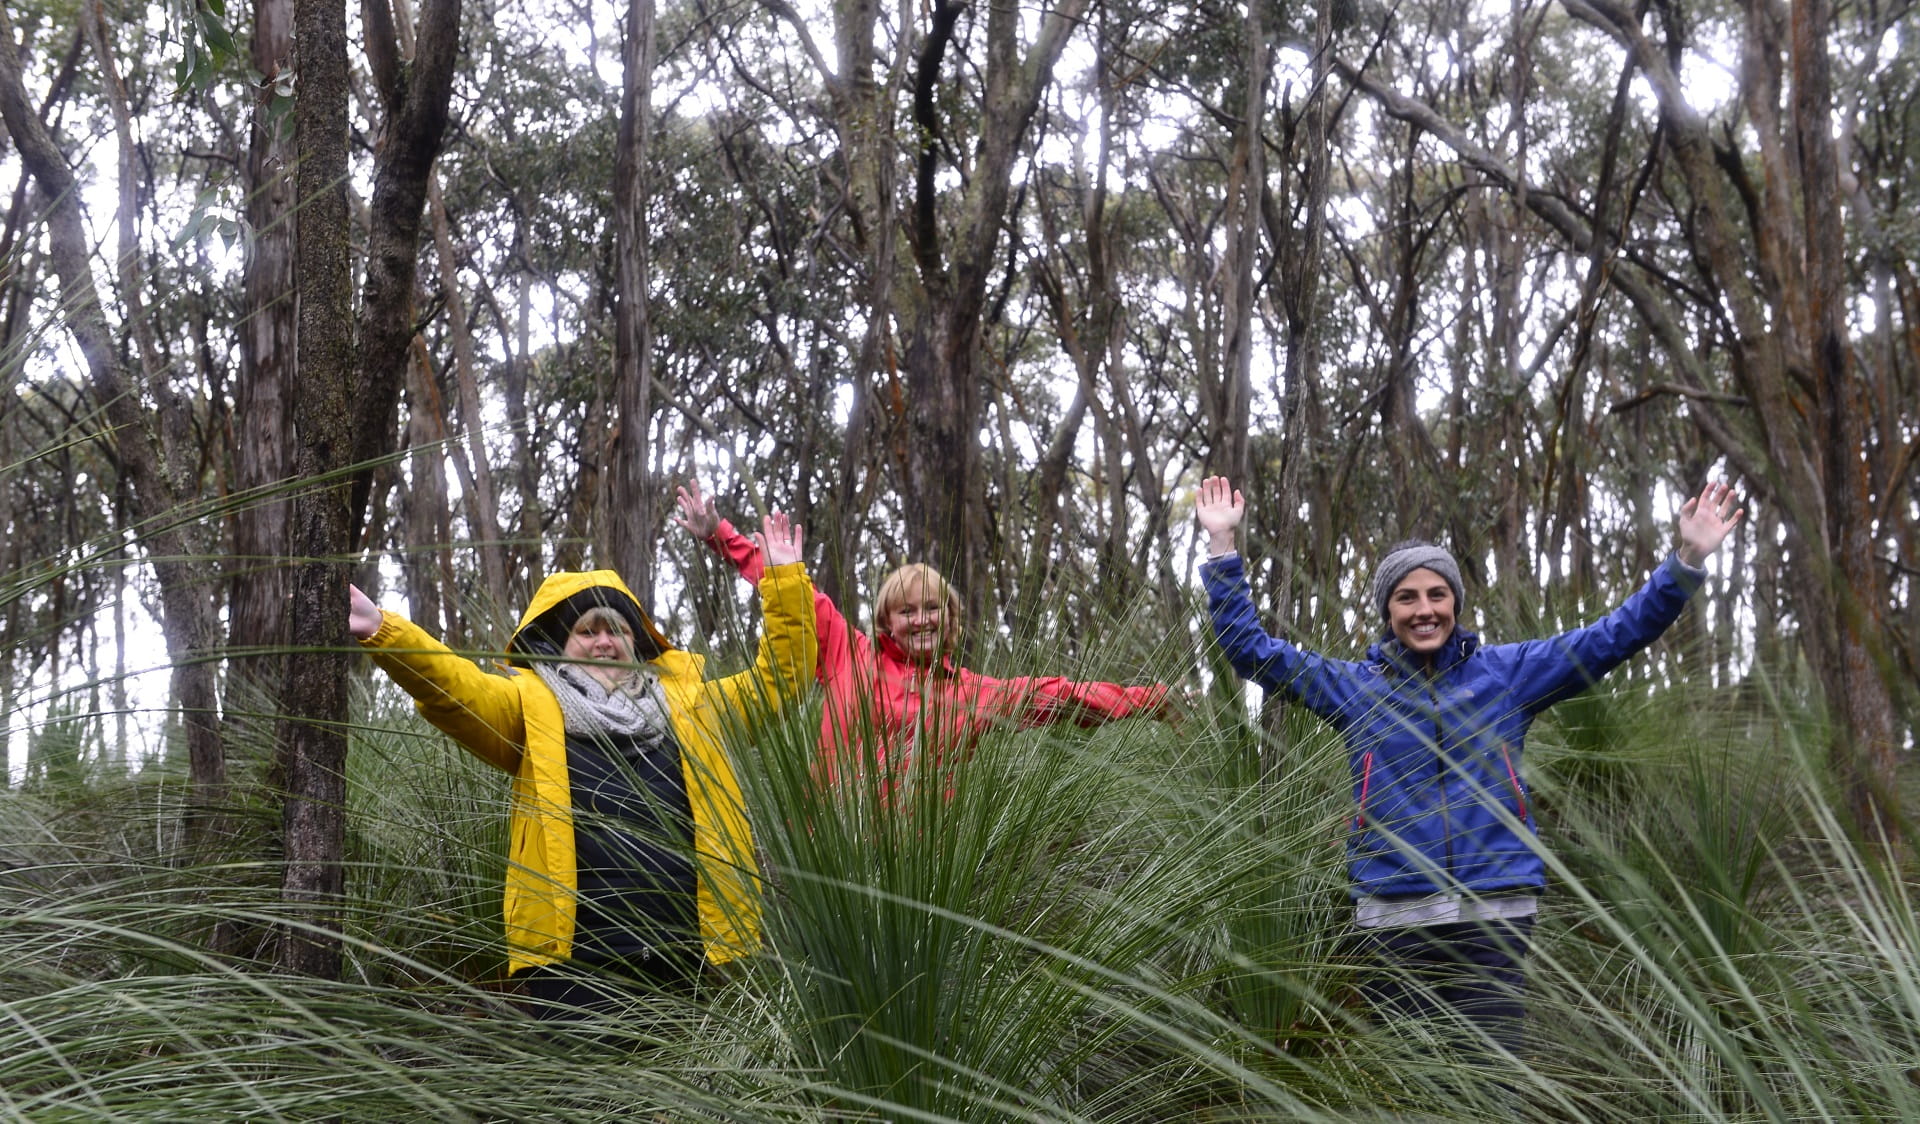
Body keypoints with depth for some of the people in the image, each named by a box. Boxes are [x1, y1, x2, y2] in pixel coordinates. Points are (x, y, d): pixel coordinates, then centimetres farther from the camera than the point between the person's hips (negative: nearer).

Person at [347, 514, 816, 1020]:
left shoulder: (687, 703, 18)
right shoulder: (532, 705, 9)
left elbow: (777, 679, 18)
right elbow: (455, 687, -7)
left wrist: (785, 581, 9)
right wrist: (383, 633, -24)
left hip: (687, 958, 3)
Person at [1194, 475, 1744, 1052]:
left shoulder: (1507, 673, 10)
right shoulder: (1353, 686, 10)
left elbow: (1615, 635, 8)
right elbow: (1249, 648, 8)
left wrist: (1688, 560, -1)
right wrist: (1222, 548, 2)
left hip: (1494, 917, -1)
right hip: (1392, 919, 1)